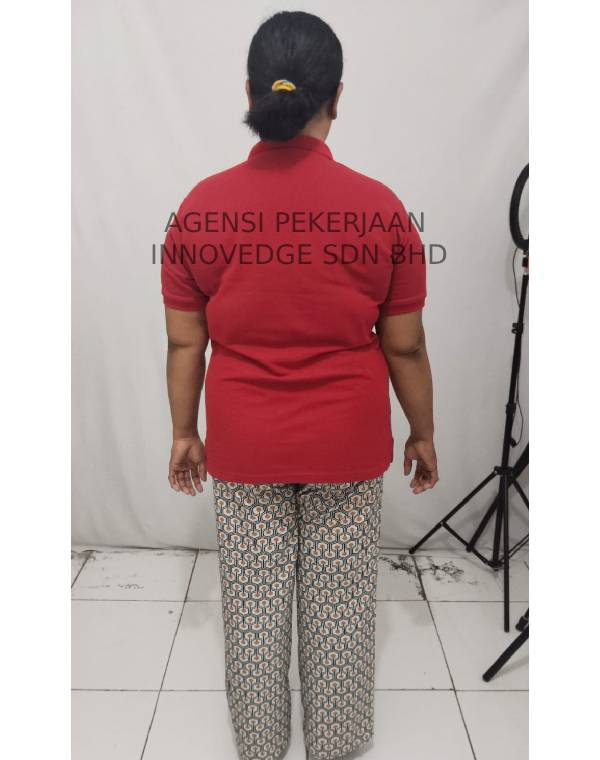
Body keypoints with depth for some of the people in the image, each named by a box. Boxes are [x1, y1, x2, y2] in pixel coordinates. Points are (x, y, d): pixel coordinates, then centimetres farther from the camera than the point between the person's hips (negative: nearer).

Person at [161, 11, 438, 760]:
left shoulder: (200, 207, -7)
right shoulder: (381, 208, -10)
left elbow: (185, 343, -3)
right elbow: (405, 346, -5)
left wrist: (184, 432, 11)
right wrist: (423, 435, 9)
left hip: (243, 444, 1)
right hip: (347, 443, 0)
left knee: (253, 603, 19)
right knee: (340, 601, 18)